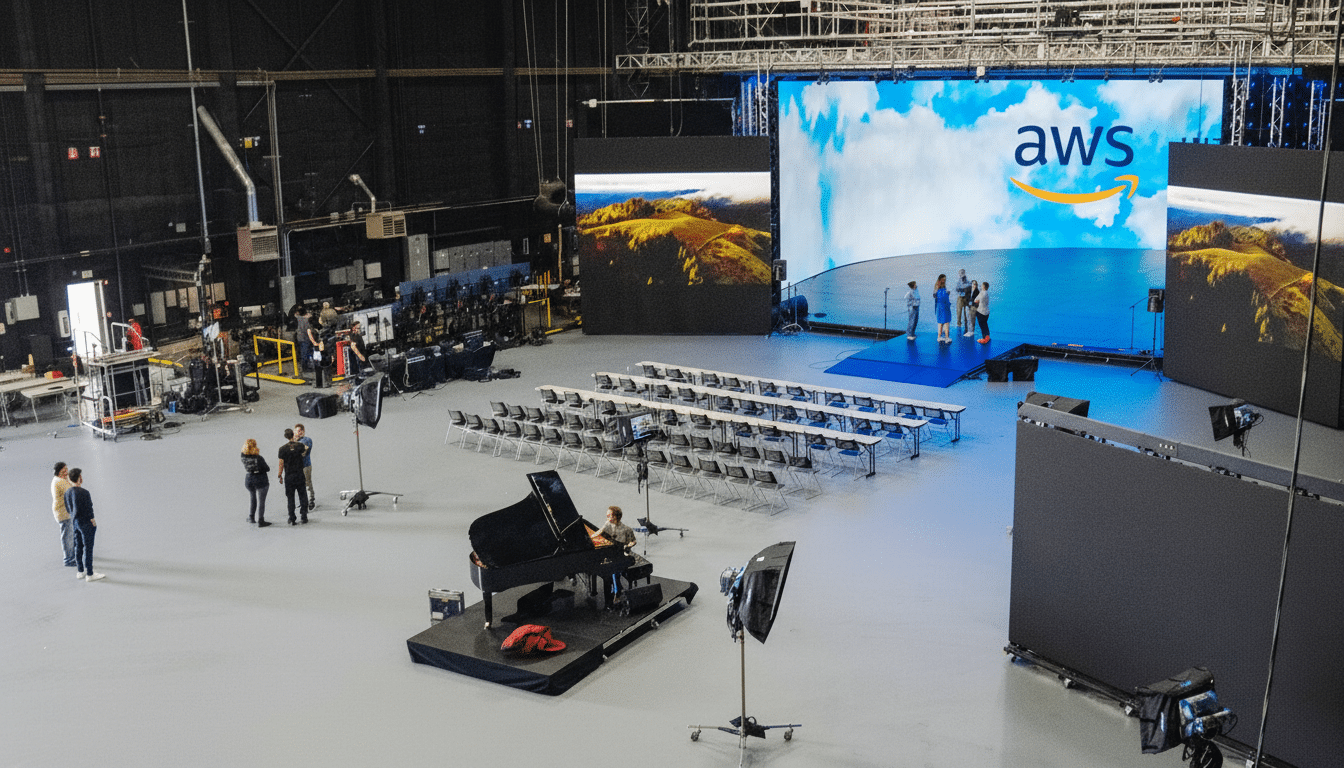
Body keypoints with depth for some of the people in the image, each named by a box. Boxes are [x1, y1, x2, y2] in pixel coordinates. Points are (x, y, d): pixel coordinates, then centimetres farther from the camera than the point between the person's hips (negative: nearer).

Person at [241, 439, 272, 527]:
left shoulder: (243, 457, -10)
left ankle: (251, 518, 33)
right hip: (261, 479, -5)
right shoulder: (258, 458, -22)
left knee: (252, 500, 25)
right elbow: (267, 469, -13)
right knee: (261, 501, 4)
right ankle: (260, 521, 6)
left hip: (248, 479, 5)